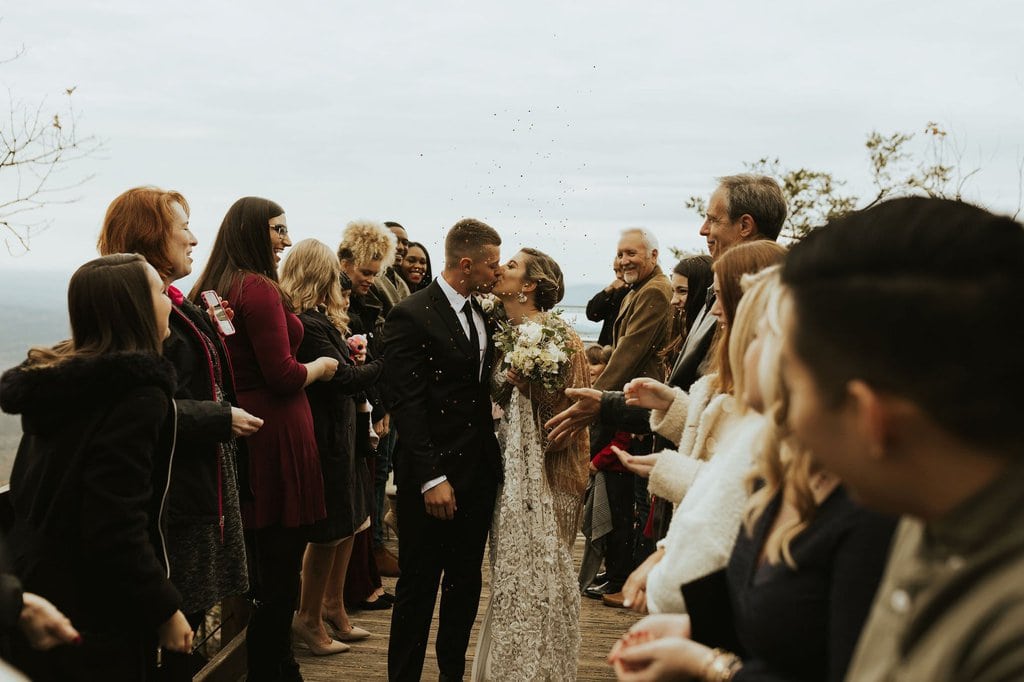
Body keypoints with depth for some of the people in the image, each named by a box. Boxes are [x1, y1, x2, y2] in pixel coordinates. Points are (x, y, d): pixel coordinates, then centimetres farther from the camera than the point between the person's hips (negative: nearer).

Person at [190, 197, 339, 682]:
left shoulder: (211, 291, 11)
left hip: (239, 432, 9)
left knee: (262, 562, 17)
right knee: (281, 567, 1)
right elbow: (284, 376, -18)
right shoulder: (260, 289, -16)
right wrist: (323, 366, -1)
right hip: (274, 435, -9)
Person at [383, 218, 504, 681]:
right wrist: (430, 478, -19)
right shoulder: (411, 316, -12)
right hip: (434, 475, -7)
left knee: (466, 583, 16)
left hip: (480, 473, 7)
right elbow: (407, 405, -16)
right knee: (419, 587, 5)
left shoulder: (485, 317, 9)